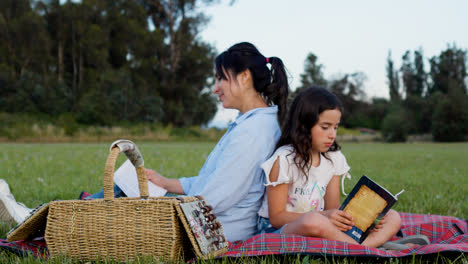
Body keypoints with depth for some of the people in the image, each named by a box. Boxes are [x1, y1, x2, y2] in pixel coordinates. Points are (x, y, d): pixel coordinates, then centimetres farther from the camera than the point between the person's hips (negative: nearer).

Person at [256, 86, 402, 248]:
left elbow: (332, 209, 10)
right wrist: (323, 216, -26)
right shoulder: (284, 159, -12)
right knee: (314, 221, -43)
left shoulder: (334, 159, 8)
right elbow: (276, 217, -14)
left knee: (393, 218, -7)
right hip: (279, 230, -7)